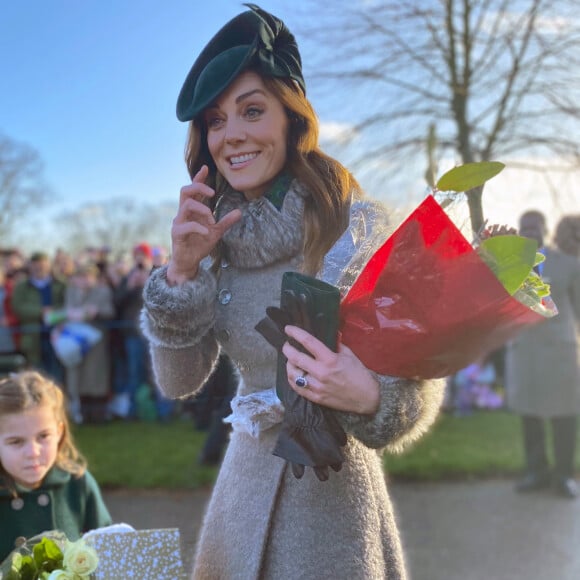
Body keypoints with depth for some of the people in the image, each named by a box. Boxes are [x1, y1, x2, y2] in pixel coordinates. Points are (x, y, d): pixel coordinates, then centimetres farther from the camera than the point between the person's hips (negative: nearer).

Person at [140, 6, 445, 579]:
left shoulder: (359, 226, -14)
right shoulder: (221, 240, 0)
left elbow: (421, 374, -12)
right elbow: (178, 381, -1)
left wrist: (369, 396, -33)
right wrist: (182, 270, -14)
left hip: (333, 486, -4)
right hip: (246, 482, 5)